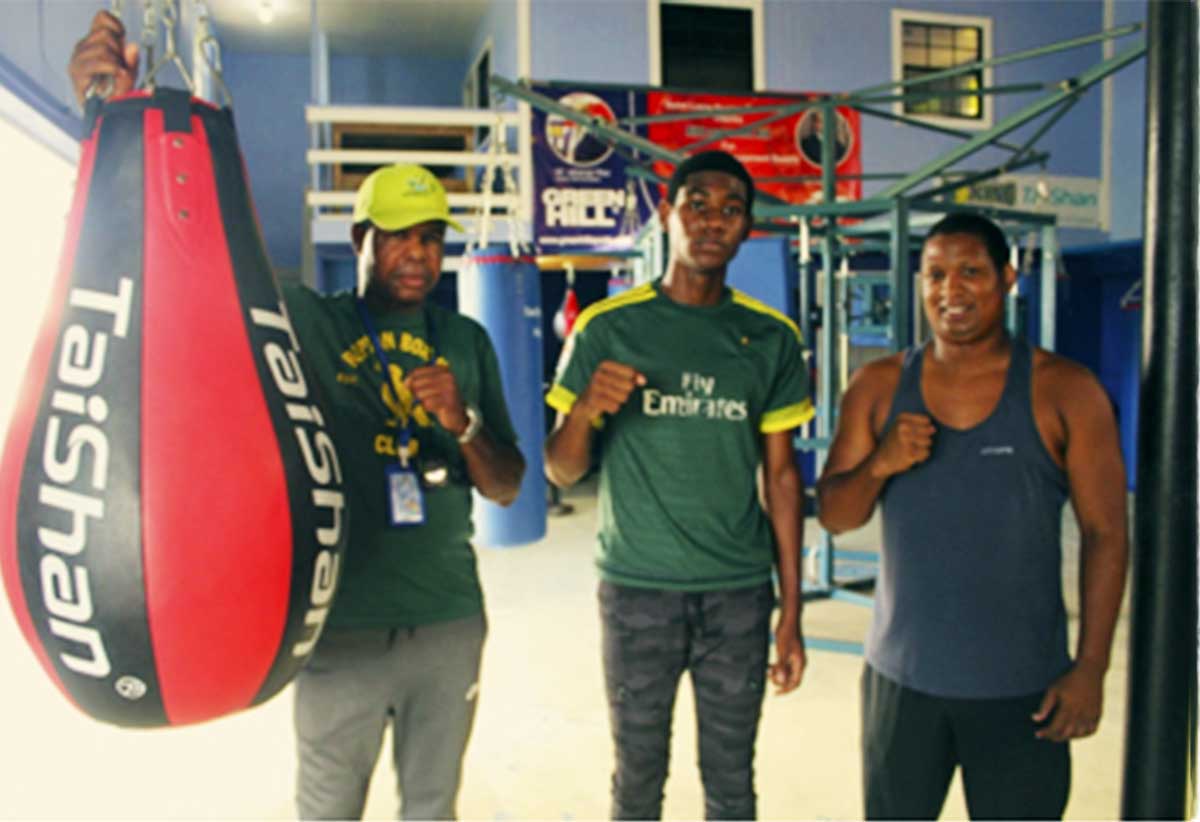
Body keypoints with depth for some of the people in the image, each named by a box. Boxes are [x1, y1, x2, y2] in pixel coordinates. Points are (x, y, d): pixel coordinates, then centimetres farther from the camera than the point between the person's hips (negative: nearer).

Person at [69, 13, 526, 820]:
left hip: (450, 624, 3)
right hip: (340, 628, -3)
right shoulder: (304, 321, -5)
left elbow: (508, 488, 5)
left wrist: (461, 421, -13)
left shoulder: (467, 341, 4)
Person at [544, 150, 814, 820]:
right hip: (638, 590, -1)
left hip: (740, 594, 2)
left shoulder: (771, 337, 2)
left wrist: (792, 612, 4)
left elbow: (781, 476, 5)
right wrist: (586, 410, -22)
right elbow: (562, 472, 0)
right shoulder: (608, 329, -3)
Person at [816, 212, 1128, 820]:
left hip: (1022, 688, -2)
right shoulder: (878, 386, 1)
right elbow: (833, 516, 1)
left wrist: (1091, 667, -8)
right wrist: (878, 466, -19)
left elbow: (1105, 533, -5)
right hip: (902, 676, 2)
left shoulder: (1063, 391, -6)